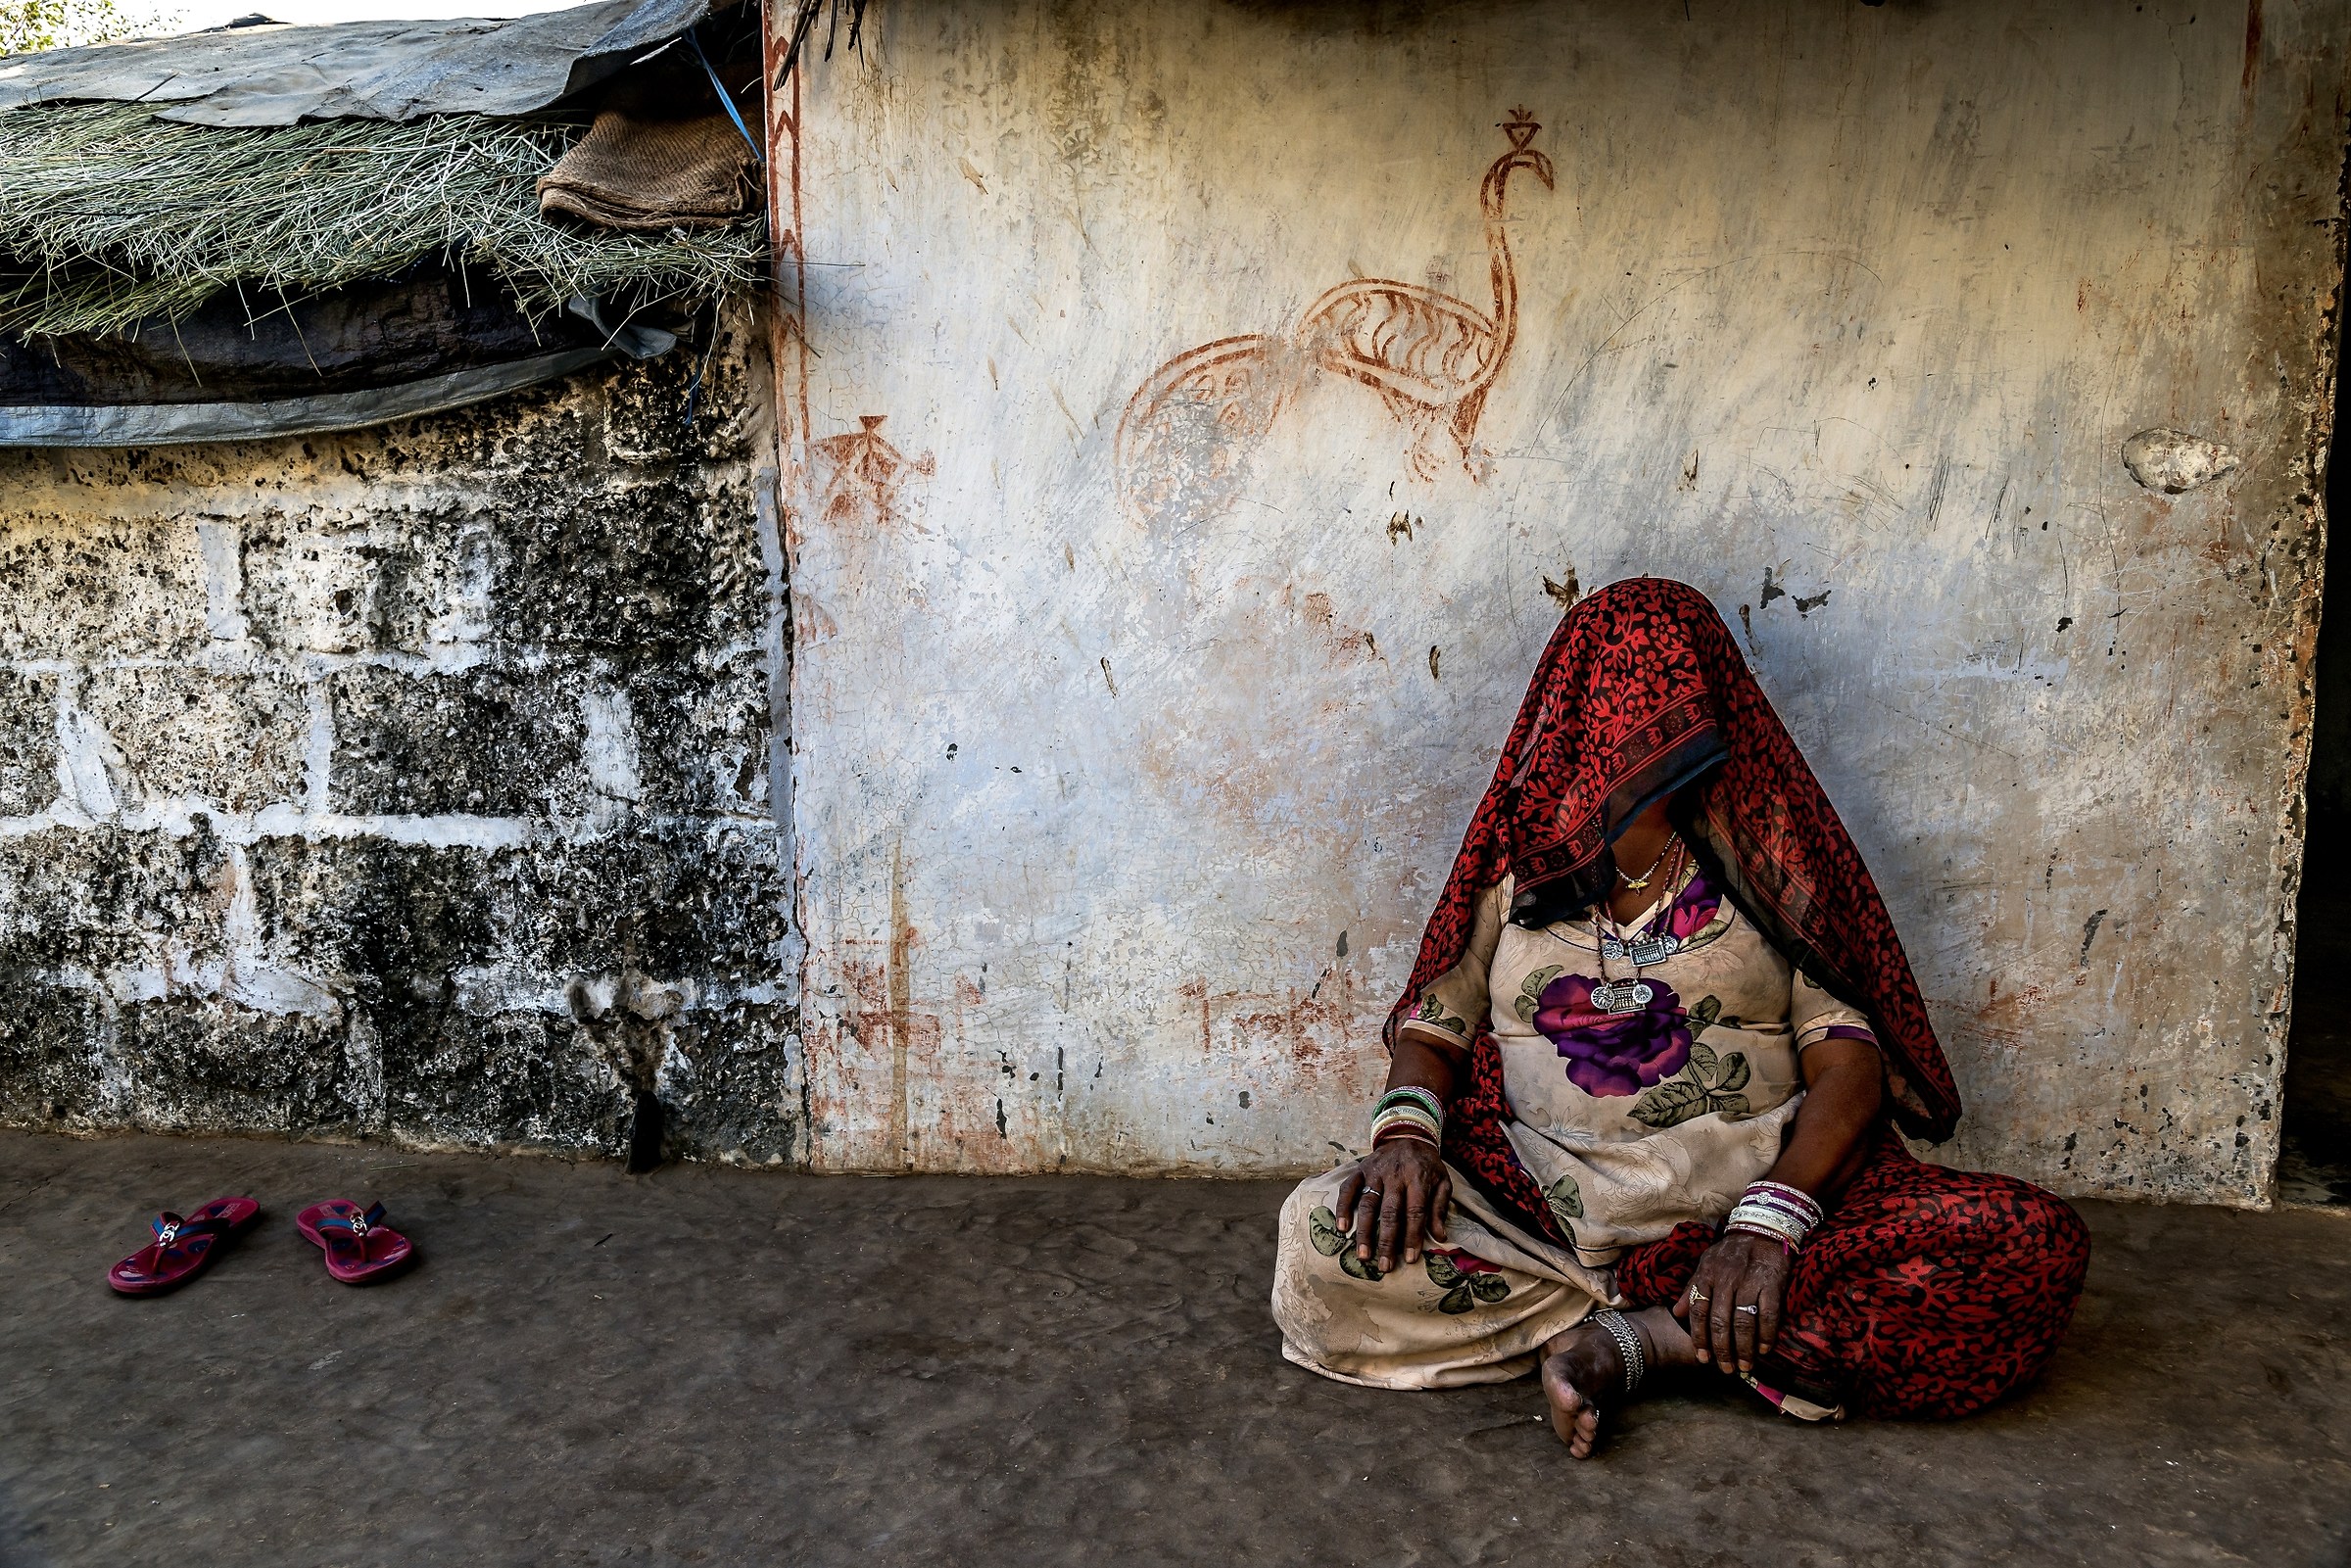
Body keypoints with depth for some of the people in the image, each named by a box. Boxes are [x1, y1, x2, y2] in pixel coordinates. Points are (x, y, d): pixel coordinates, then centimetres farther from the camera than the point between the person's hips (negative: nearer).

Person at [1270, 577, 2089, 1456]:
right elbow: (1432, 1025, 13)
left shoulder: (1774, 860, 8)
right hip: (1540, 1211, 1)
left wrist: (1769, 1220, -18)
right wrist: (1407, 1127, -11)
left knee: (2034, 1246, -24)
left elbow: (1849, 1061, -1)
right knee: (1322, 1237, -26)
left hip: (1764, 1198, 0)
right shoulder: (1520, 857, 13)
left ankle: (1640, 1339, -19)